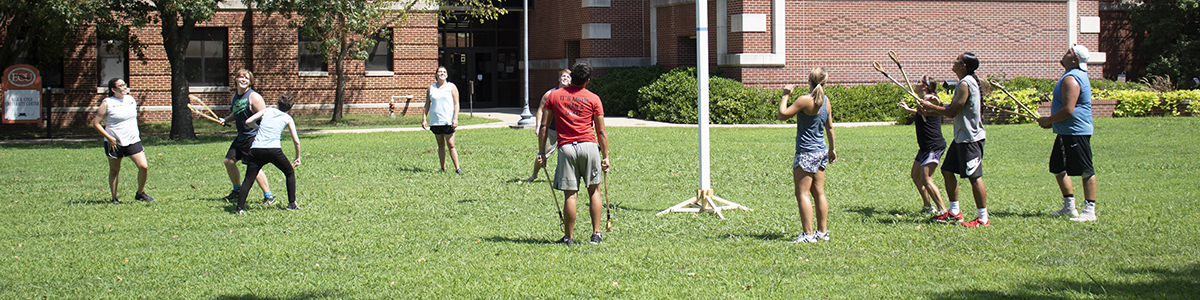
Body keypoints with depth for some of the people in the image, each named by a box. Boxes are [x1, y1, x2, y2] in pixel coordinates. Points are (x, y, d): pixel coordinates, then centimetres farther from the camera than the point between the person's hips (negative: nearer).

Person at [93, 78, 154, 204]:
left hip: (133, 140, 4)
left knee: (144, 167, -8)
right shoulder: (107, 103, -8)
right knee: (114, 170, 7)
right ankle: (114, 198, 22)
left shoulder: (131, 99, 7)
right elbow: (96, 123, -7)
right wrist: (109, 138, -14)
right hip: (114, 143, -4)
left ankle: (140, 193, 11)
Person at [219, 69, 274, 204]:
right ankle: (237, 191, 33)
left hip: (253, 136, -9)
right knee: (229, 161, 15)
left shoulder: (253, 96, -15)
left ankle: (269, 196, -9)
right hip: (241, 136, 9)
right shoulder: (235, 96, 11)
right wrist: (225, 119, 9)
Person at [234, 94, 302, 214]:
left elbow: (248, 121, 14)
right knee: (290, 173, 20)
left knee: (248, 180, 4)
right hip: (274, 149, -1)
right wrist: (297, 158, 25)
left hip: (256, 149, 2)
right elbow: (296, 141, 12)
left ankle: (240, 207, -10)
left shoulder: (268, 110, 19)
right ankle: (292, 203, 16)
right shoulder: (288, 118, 16)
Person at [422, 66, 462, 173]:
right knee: (440, 145, 7)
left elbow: (456, 104, 1)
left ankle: (457, 168, -7)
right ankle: (443, 168, 13)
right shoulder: (431, 88, 10)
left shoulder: (451, 87, 4)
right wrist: (424, 119, 4)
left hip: (448, 121, -3)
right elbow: (427, 104, 13)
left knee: (451, 144, -8)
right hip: (435, 121, 3)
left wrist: (455, 119, -10)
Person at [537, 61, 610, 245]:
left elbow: (544, 127, 8)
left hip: (566, 147, 0)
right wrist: (605, 156, 11)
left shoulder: (554, 96, 8)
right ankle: (596, 234, 10)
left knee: (570, 195, 2)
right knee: (594, 190, 12)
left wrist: (541, 152, 13)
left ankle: (568, 237, 7)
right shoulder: (593, 99, 5)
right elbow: (601, 132, 5)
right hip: (589, 146, 0)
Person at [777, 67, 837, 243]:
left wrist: (785, 96, -2)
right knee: (819, 192, 12)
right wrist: (832, 149, 26)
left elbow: (782, 115, -14)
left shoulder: (805, 100, -18)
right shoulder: (825, 100, 6)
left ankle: (808, 234, -8)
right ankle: (823, 231, 16)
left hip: (806, 153, -8)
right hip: (821, 151, 8)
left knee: (802, 193, -5)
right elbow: (829, 126, 16)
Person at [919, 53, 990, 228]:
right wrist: (931, 109, 15)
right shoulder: (966, 82, 13)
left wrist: (931, 107, -8)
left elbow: (952, 112, -20)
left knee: (974, 177, -8)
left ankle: (983, 219, -5)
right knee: (947, 170, 15)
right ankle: (954, 212, 23)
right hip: (962, 137, 11)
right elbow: (953, 108, 19)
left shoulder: (965, 84, -19)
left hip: (970, 138, -11)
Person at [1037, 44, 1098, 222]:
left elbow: (1068, 110, -25)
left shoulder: (1071, 79, -18)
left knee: (1085, 171, -7)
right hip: (1066, 132, 12)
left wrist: (1048, 120, -11)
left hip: (1075, 132, -12)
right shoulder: (1078, 76, 17)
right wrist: (1052, 122, 19)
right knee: (1058, 167, 17)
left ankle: (1090, 211, -6)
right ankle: (1069, 207, 23)